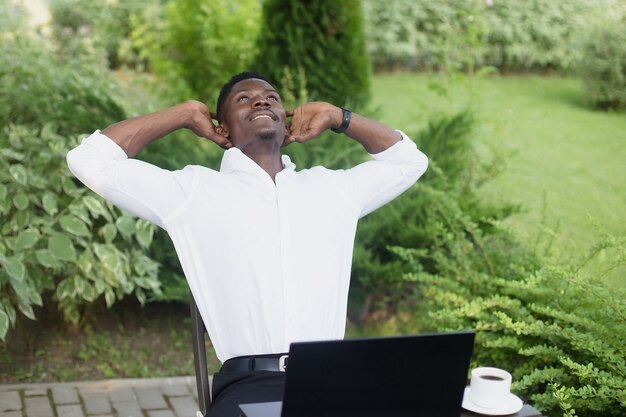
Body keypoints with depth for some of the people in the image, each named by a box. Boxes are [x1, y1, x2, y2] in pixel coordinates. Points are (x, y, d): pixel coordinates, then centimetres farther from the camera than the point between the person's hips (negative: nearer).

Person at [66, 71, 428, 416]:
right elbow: (91, 161, 9)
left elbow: (409, 160, 35)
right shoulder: (195, 191, 12)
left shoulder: (332, 188, 22)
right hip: (249, 385, -2)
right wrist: (184, 114, 16)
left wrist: (336, 116, 26)